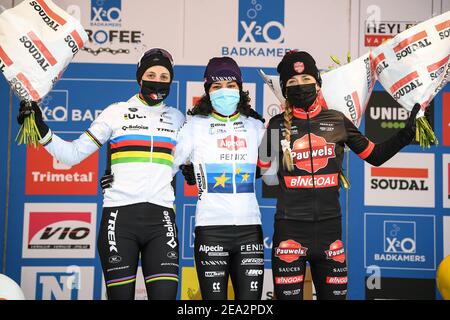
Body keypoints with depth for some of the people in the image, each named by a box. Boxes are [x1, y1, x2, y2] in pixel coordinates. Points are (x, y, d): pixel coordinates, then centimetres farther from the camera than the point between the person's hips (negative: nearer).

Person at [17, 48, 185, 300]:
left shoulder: (177, 118, 15)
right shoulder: (117, 112, 8)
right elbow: (74, 154, 6)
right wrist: (41, 129, -6)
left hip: (161, 218, 2)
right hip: (119, 216, -1)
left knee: (165, 295, -9)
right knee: (121, 296, 0)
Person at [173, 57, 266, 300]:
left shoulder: (254, 125, 11)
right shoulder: (195, 125, 2)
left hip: (250, 228, 3)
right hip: (211, 228, -3)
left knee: (251, 296, 5)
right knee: (214, 297, 1)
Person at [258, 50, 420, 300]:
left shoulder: (337, 121, 6)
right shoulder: (277, 126, 2)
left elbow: (375, 156, 13)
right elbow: (262, 171, 7)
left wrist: (406, 134, 1)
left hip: (329, 225, 2)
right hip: (290, 227, -2)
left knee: (334, 293, 9)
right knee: (289, 295, 2)